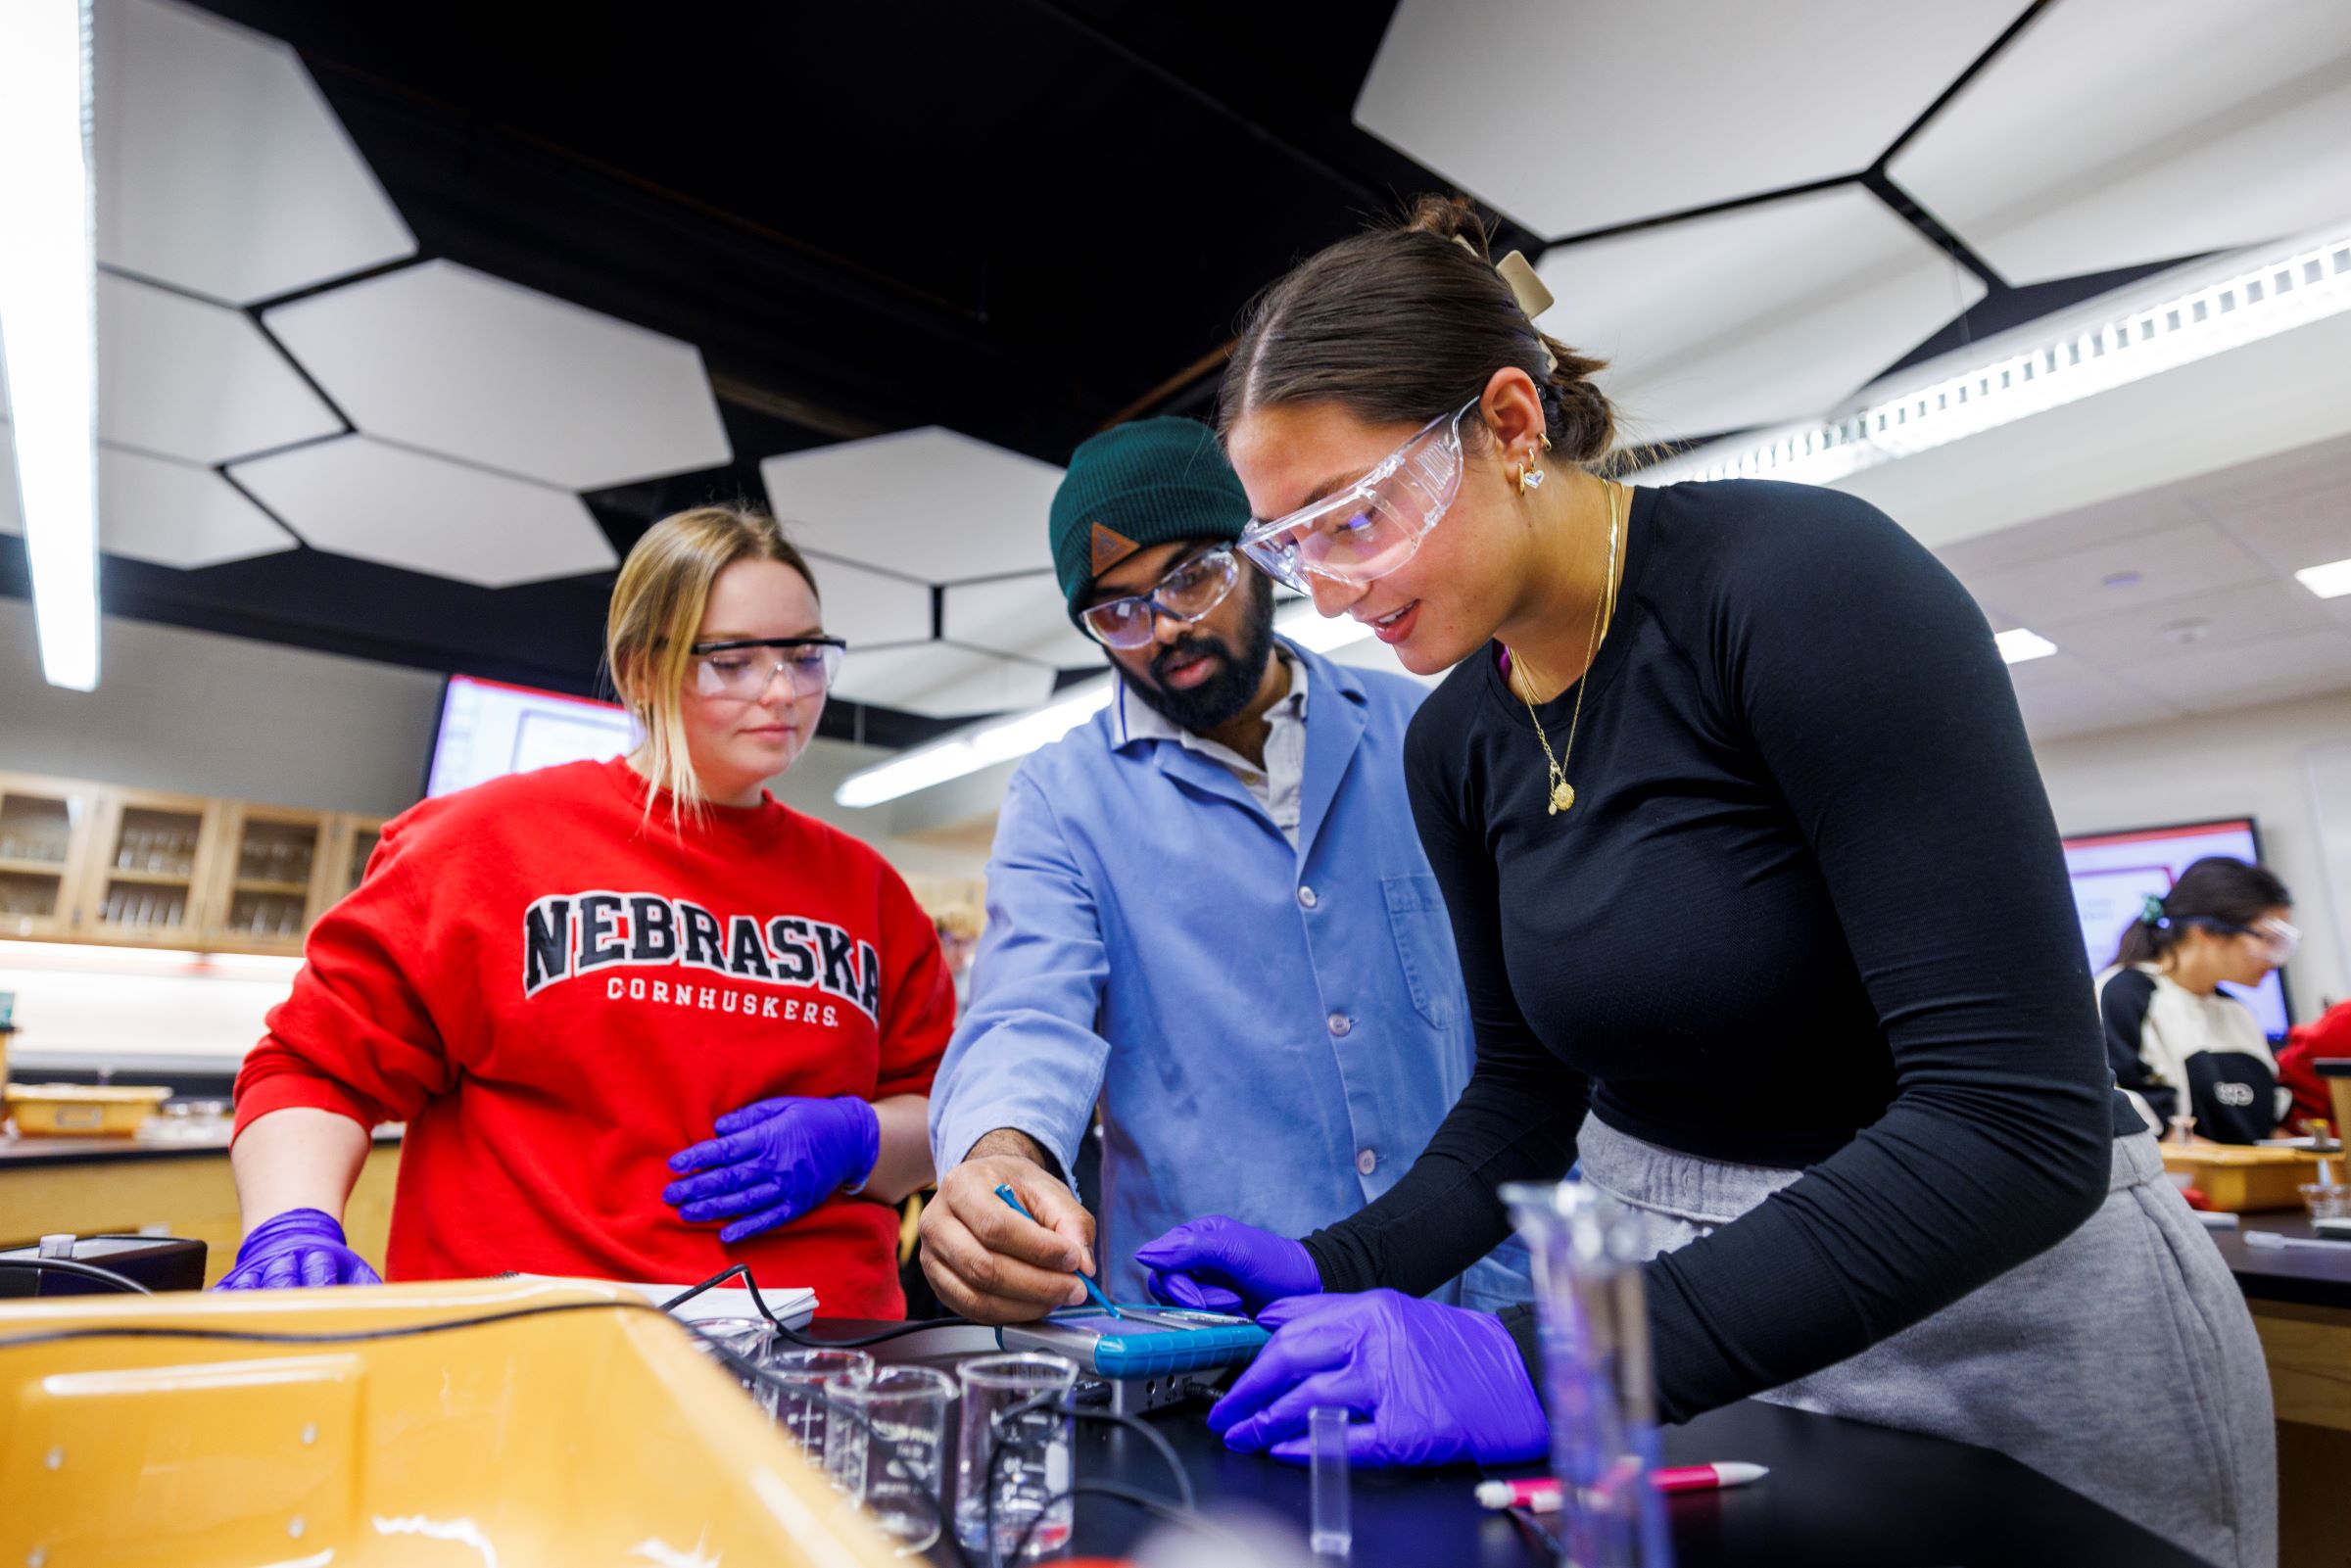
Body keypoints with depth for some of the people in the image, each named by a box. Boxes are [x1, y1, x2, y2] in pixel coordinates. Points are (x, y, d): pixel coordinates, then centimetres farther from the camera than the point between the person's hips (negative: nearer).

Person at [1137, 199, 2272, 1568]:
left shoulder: (1806, 578, -23)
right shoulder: (1456, 747, -3)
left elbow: (2020, 1122, -28)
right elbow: (1533, 1081, 5)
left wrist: (1557, 1364, -33)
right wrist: (1337, 1271, -9)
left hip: (1999, 1298, -4)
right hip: (1687, 1300, 5)